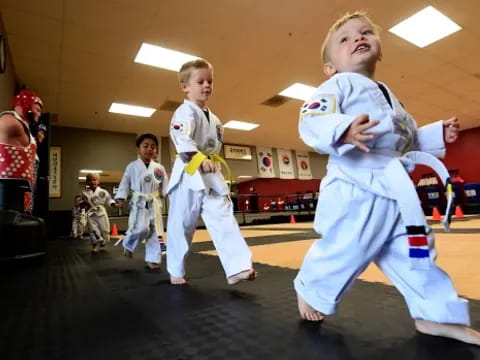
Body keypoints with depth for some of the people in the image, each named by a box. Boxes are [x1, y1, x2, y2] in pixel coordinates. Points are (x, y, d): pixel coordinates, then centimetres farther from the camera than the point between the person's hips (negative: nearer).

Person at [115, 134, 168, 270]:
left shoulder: (159, 167, 5)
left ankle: (152, 259, 17)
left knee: (155, 233, 4)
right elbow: (125, 183, 4)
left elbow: (165, 185, 7)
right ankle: (129, 244, 15)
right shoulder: (132, 166, 0)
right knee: (141, 229, -18)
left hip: (154, 203, 3)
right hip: (139, 203, -3)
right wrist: (120, 198, -3)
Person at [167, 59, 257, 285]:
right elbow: (181, 139, -24)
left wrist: (212, 163, 10)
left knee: (224, 219, -3)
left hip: (211, 176, 7)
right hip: (189, 175, -7)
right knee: (181, 226, 5)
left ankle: (237, 268, -3)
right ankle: (176, 271, 25)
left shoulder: (213, 119, 18)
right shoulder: (185, 111, -7)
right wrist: (201, 160, -32)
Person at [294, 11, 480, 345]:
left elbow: (406, 138, 33)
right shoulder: (338, 85, -2)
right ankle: (310, 291, 25)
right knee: (343, 251, -3)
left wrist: (437, 134, 20)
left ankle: (435, 315, 33)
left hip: (396, 191, 9)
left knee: (416, 253, 15)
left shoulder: (387, 95, 25)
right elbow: (310, 121, -21)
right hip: (356, 189, -8)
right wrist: (343, 131, -39)